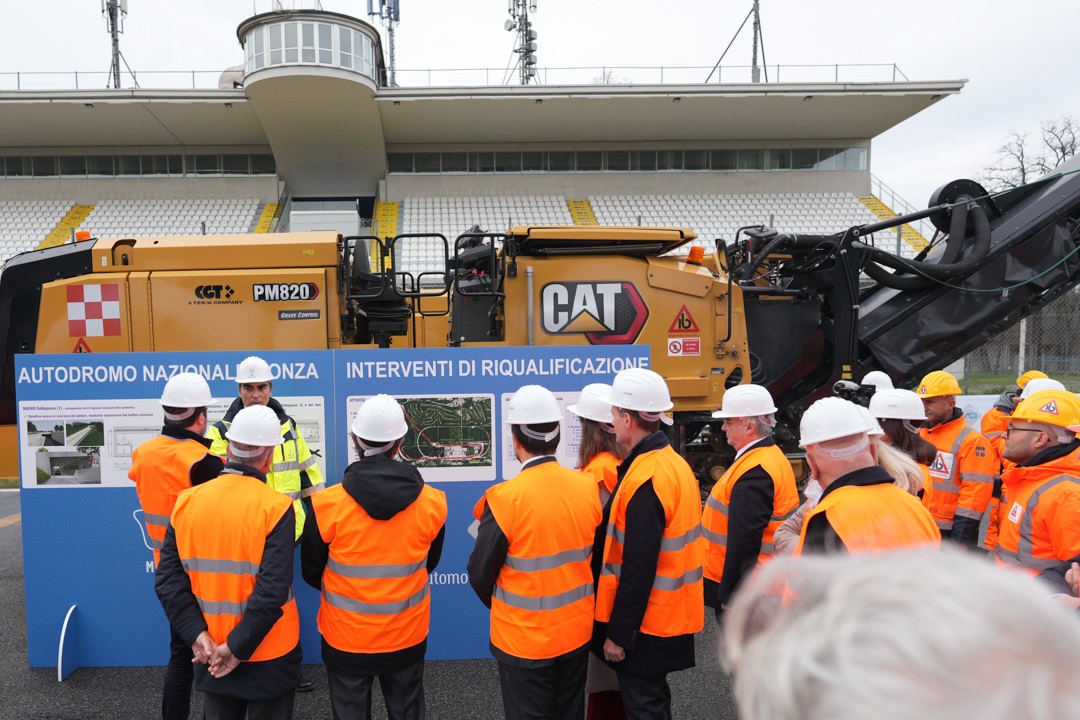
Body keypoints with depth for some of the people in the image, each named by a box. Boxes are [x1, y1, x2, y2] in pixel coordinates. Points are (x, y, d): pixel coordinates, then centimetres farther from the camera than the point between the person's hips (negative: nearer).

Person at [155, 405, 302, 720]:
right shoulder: (275, 507, -19)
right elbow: (272, 590, -24)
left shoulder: (187, 501, -5)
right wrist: (237, 647, -16)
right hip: (268, 655, -4)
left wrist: (197, 635, -8)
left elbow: (168, 579, -7)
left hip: (210, 653, 4)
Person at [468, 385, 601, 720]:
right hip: (576, 631, 5)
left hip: (523, 638, -4)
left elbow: (481, 573, -11)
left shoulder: (507, 497, -22)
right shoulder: (589, 487, -8)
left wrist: (501, 607, 9)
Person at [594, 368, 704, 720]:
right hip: (670, 613, 9)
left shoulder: (646, 480, -25)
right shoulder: (673, 462, 4)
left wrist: (618, 633, -17)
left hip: (647, 621, -9)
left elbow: (638, 569, -25)